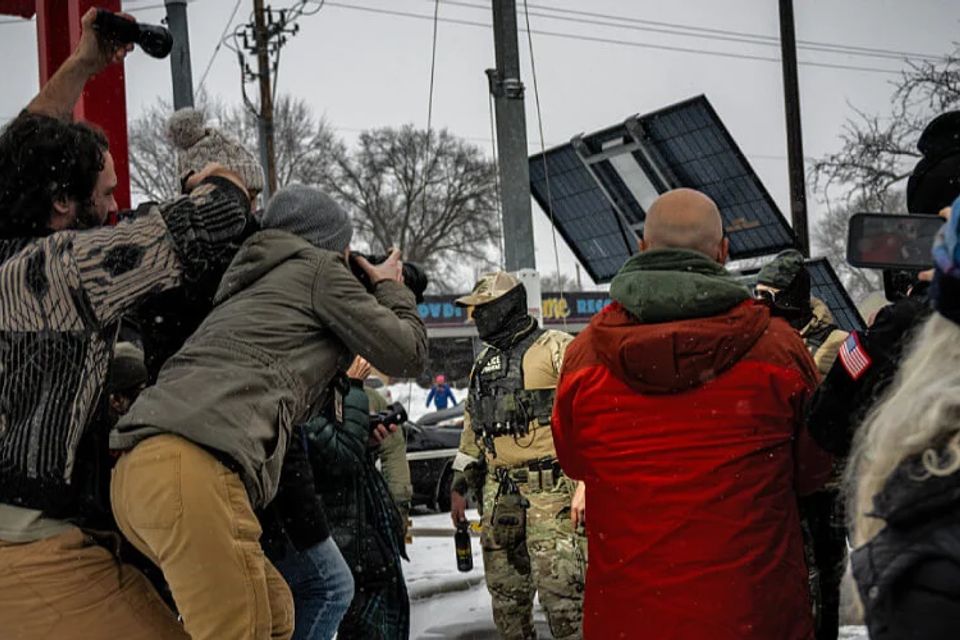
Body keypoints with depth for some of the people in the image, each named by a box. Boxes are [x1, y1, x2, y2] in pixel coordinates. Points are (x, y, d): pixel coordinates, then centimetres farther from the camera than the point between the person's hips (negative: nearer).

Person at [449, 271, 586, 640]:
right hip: (499, 493, 7)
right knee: (505, 591, 10)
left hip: (551, 487, -7)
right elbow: (472, 428, 27)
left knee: (559, 587, -13)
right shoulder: (484, 363, 20)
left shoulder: (555, 349, -3)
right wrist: (460, 486, 24)